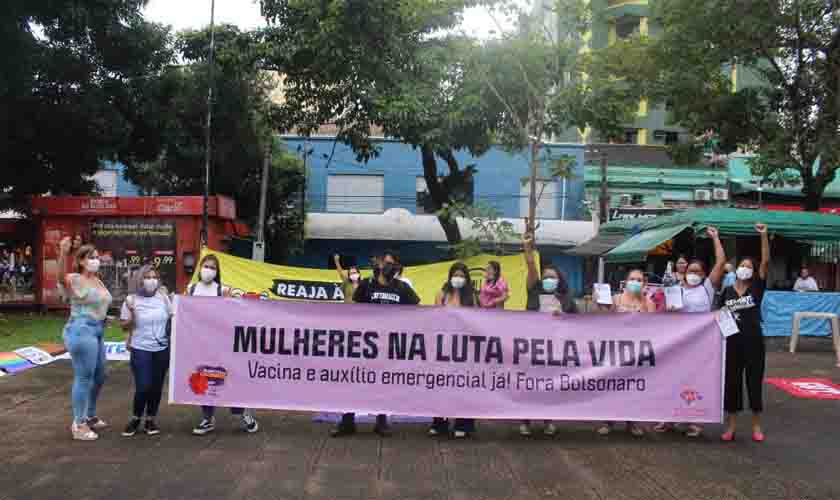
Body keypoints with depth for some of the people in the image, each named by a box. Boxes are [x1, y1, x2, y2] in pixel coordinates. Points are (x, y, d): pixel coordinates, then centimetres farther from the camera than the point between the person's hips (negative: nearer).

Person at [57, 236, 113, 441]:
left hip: (97, 332, 9)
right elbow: (61, 277, -37)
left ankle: (90, 416, 35)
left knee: (99, 377, 18)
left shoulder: (98, 280, 14)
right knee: (84, 378, -4)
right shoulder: (75, 279, -12)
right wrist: (63, 253, -51)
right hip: (81, 331, -9)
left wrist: (103, 317, 14)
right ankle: (78, 425, 6)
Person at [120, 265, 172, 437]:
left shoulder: (163, 297, 4)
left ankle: (151, 420, 23)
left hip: (162, 349, 3)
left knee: (156, 387, 7)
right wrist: (131, 313, -18)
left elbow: (172, 317, 12)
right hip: (141, 349, -3)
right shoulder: (131, 300, -3)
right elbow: (125, 327, -2)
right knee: (143, 387, -9)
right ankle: (135, 419, 15)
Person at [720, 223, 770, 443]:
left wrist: (764, 235, -19)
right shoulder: (727, 291, 5)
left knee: (754, 381, 6)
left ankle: (757, 426, 20)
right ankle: (731, 426, 17)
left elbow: (766, 262, -12)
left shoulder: (757, 287, -1)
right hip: (732, 341, 2)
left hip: (753, 341, -2)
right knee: (731, 381, 6)